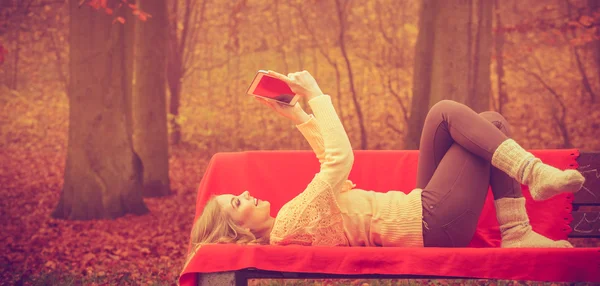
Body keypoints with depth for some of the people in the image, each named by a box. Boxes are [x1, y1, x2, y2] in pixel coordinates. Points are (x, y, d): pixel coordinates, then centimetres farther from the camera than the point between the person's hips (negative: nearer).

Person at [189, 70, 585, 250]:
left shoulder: (290, 221, 10)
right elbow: (341, 158, -27)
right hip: (433, 225, -10)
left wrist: (294, 114, 14)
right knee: (446, 112, -15)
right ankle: (534, 173, -12)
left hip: (425, 213, 10)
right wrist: (314, 95, -16)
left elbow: (331, 161, 21)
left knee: (492, 122, 7)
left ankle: (518, 234, -1)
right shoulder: (290, 226, -21)